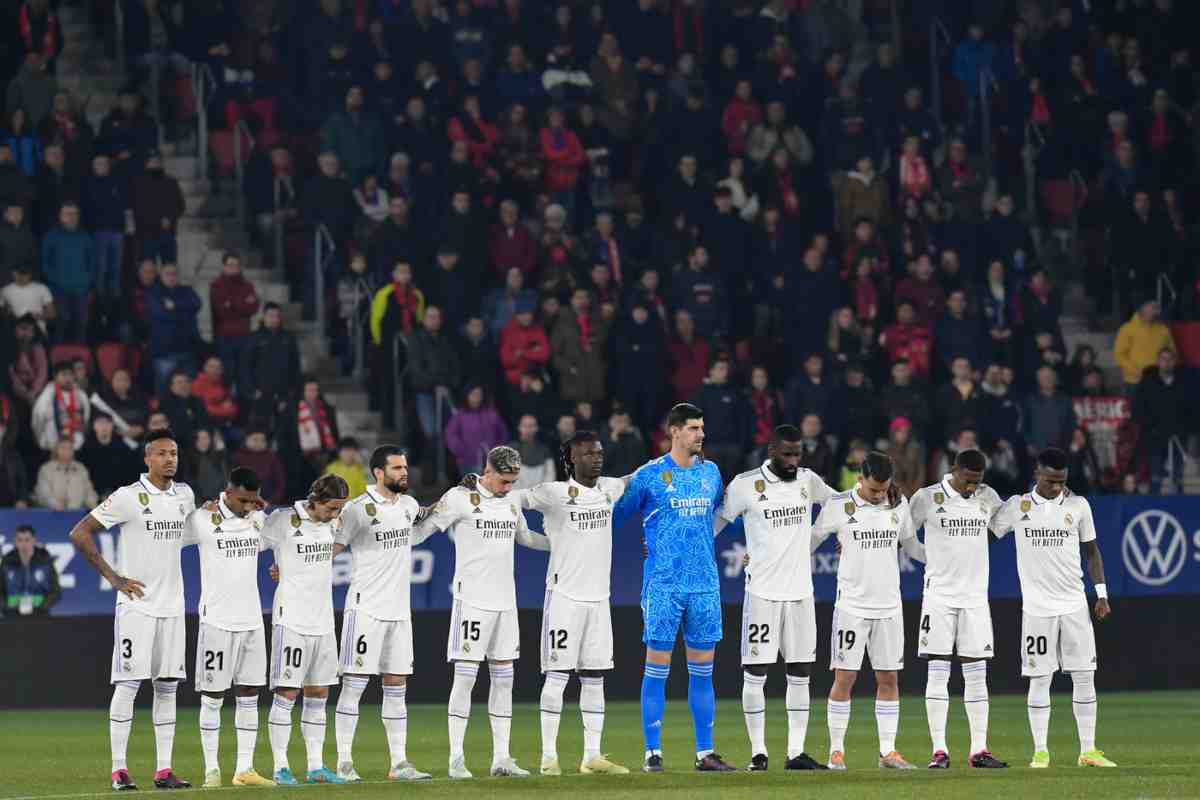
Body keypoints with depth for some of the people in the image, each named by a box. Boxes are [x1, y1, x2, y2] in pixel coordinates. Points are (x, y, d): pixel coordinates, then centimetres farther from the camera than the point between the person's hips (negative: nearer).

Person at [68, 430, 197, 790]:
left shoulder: (184, 495, 9)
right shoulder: (128, 497, -10)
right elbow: (79, 533, -9)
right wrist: (113, 578, -10)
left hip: (172, 605, 6)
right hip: (136, 604, -6)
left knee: (167, 686, 6)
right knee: (128, 684, -6)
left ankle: (164, 770, 8)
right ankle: (119, 769, -3)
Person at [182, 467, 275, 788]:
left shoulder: (258, 518, 7)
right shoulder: (202, 519, -8)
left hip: (252, 620, 5)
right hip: (217, 620, -5)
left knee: (249, 696, 5)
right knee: (213, 697, -1)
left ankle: (245, 769, 9)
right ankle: (212, 770, 4)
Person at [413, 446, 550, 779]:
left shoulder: (511, 502, 12)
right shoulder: (460, 498, -7)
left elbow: (524, 537, 29)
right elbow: (424, 528, -4)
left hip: (505, 602, 7)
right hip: (472, 599, -7)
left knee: (503, 678, 6)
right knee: (465, 677, -7)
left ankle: (501, 758, 10)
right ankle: (456, 759, -4)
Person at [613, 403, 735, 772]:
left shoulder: (711, 472, 12)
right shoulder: (649, 475, -2)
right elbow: (617, 510, 5)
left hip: (705, 583, 4)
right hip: (663, 584, -4)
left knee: (702, 669, 5)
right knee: (657, 668, -3)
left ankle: (704, 753, 9)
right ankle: (652, 752, 0)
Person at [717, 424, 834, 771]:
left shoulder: (807, 480, 6)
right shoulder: (746, 484, -6)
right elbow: (715, 521, 2)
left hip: (801, 592, 4)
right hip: (762, 592, -4)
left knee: (800, 675, 4)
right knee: (755, 674, -4)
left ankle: (796, 752, 9)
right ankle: (758, 752, 4)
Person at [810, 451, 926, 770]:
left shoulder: (899, 505, 5)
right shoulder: (838, 505, -5)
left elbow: (910, 545, 19)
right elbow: (811, 540, 5)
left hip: (889, 606, 3)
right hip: (852, 605, -3)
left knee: (889, 678, 3)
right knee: (844, 678, -4)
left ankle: (888, 751, 8)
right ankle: (836, 751, 4)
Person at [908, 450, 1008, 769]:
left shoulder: (988, 497, 7)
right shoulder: (927, 498, -4)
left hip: (975, 596, 4)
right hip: (939, 595, -3)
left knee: (977, 674, 3)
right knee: (938, 672, -4)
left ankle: (979, 750, 6)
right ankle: (939, 751, -3)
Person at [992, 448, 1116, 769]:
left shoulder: (1078, 505, 5)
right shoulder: (1017, 506, 1)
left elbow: (1091, 550, 12)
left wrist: (1101, 594, 7)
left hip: (1074, 604, 2)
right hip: (1037, 607, -2)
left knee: (1085, 676, 0)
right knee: (1040, 679, -1)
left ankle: (1088, 750, 6)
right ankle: (1040, 751, 6)